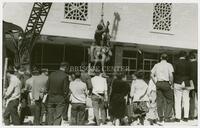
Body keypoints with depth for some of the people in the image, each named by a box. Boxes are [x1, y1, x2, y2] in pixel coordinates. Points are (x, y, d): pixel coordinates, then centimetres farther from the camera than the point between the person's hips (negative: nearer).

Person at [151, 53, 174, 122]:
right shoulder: (169, 65, 1)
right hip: (166, 83, -4)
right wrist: (171, 83, -1)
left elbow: (152, 75, 4)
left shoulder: (156, 65, 11)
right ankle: (167, 117, -1)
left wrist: (156, 82, 9)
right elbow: (171, 75, -12)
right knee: (169, 100, 5)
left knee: (159, 101, 6)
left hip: (158, 83, 4)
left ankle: (161, 117, 9)